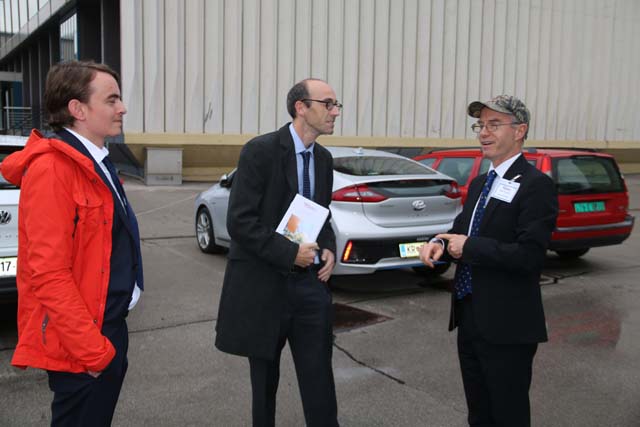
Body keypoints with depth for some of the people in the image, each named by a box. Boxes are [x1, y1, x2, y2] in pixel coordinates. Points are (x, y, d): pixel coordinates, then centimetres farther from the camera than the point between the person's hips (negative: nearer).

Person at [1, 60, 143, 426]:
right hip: (80, 342, -9)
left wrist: (108, 337, 17)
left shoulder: (96, 163, 10)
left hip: (108, 327, 9)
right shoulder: (53, 169, -20)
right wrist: (93, 349, -20)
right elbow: (49, 273, -24)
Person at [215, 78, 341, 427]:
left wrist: (329, 249, 0)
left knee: (318, 378, 4)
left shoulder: (323, 158, 7)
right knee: (265, 378, 13)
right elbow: (239, 221, -18)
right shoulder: (260, 151, -13)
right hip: (264, 283, -4)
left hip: (310, 281, 5)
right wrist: (289, 253, -20)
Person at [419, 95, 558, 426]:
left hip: (507, 325, -8)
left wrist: (468, 246, -17)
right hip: (469, 317, 8)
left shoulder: (535, 185, -14)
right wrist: (439, 243, -5)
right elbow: (462, 231, 17)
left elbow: (529, 256, -24)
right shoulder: (479, 183, 12)